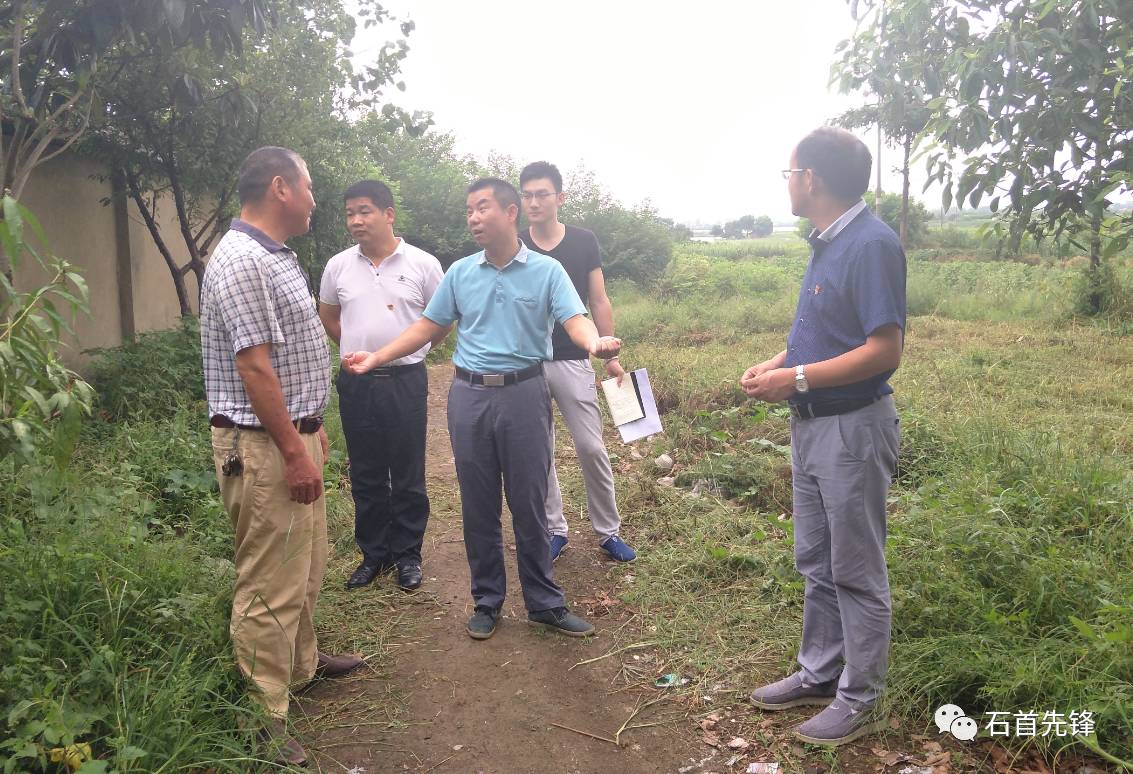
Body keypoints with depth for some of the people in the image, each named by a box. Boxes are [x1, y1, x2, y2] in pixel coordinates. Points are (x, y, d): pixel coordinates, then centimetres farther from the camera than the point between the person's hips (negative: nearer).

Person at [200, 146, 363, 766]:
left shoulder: (277, 256, 14)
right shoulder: (240, 261, -19)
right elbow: (254, 367, -23)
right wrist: (294, 452, -21)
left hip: (293, 433, 10)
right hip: (262, 444, -10)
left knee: (306, 564, 22)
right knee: (270, 583, -2)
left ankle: (301, 661, 40)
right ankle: (263, 719, 11)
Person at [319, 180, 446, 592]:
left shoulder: (423, 264, -5)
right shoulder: (338, 266, 3)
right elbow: (328, 317, 19)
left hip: (406, 381, -3)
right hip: (355, 383, 3)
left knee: (408, 475, 6)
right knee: (365, 475, 12)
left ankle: (407, 554, 21)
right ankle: (374, 553, 26)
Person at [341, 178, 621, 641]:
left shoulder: (547, 271, -2)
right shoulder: (460, 273, 7)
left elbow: (575, 320, -13)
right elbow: (427, 326, 12)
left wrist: (596, 343, -36)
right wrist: (377, 358, 4)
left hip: (524, 394, -3)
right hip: (469, 396, 3)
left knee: (529, 504, 4)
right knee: (478, 507, 10)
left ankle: (544, 603, 19)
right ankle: (487, 601, 25)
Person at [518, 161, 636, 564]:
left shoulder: (583, 241, 1)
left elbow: (599, 302, 5)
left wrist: (611, 356, 3)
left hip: (572, 361, -1)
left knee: (591, 448, 0)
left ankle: (608, 531, 16)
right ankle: (554, 530, 22)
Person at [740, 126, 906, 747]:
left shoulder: (871, 244, -19)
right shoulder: (825, 242, 10)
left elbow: (885, 350, -23)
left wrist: (797, 379, -21)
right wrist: (775, 364, 3)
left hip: (852, 429, -9)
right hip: (811, 425, 9)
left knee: (856, 573, 5)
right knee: (816, 562, 19)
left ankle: (861, 701, 22)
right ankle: (819, 673, 34)